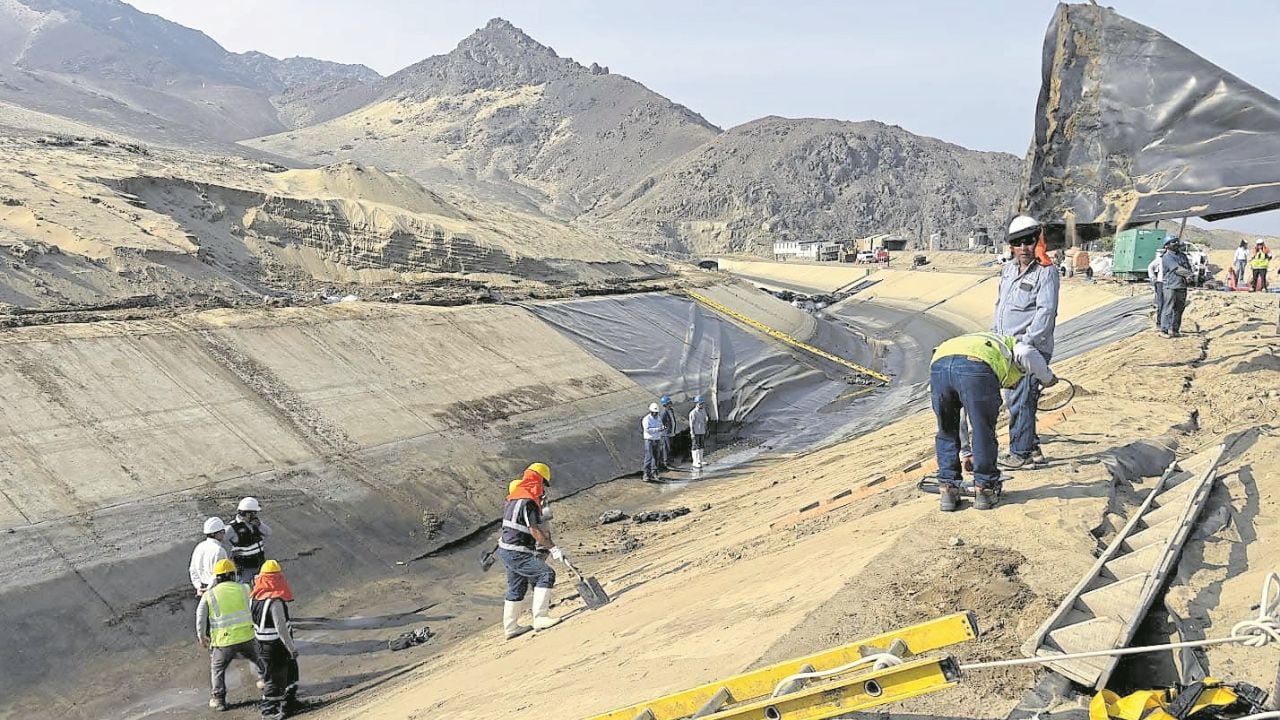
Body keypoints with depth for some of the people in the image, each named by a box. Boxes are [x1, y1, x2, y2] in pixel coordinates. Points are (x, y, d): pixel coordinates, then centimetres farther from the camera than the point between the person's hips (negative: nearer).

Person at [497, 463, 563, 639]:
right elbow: (535, 530, -22)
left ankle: (510, 627, 30)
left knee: (517, 588, 20)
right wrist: (553, 547, -19)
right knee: (546, 574, -14)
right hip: (517, 553, -10)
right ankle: (540, 617, -19)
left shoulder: (514, 496, 13)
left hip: (506, 550, 10)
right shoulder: (529, 501, -17)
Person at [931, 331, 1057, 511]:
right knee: (984, 432, 14)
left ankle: (948, 491, 24)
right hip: (976, 367, -5)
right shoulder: (1013, 345, 36)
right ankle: (984, 489, 24)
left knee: (947, 433, 23)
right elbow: (1028, 355, 6)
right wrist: (1047, 378, 25)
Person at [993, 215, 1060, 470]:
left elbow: (1046, 311, -18)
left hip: (1032, 349, -8)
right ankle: (1033, 448, 24)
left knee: (1020, 400, -9)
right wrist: (994, 333, 17)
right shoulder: (1008, 269, 13)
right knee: (1016, 399, 13)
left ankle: (1020, 453, 0)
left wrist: (1028, 342, -23)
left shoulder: (1046, 272, -11)